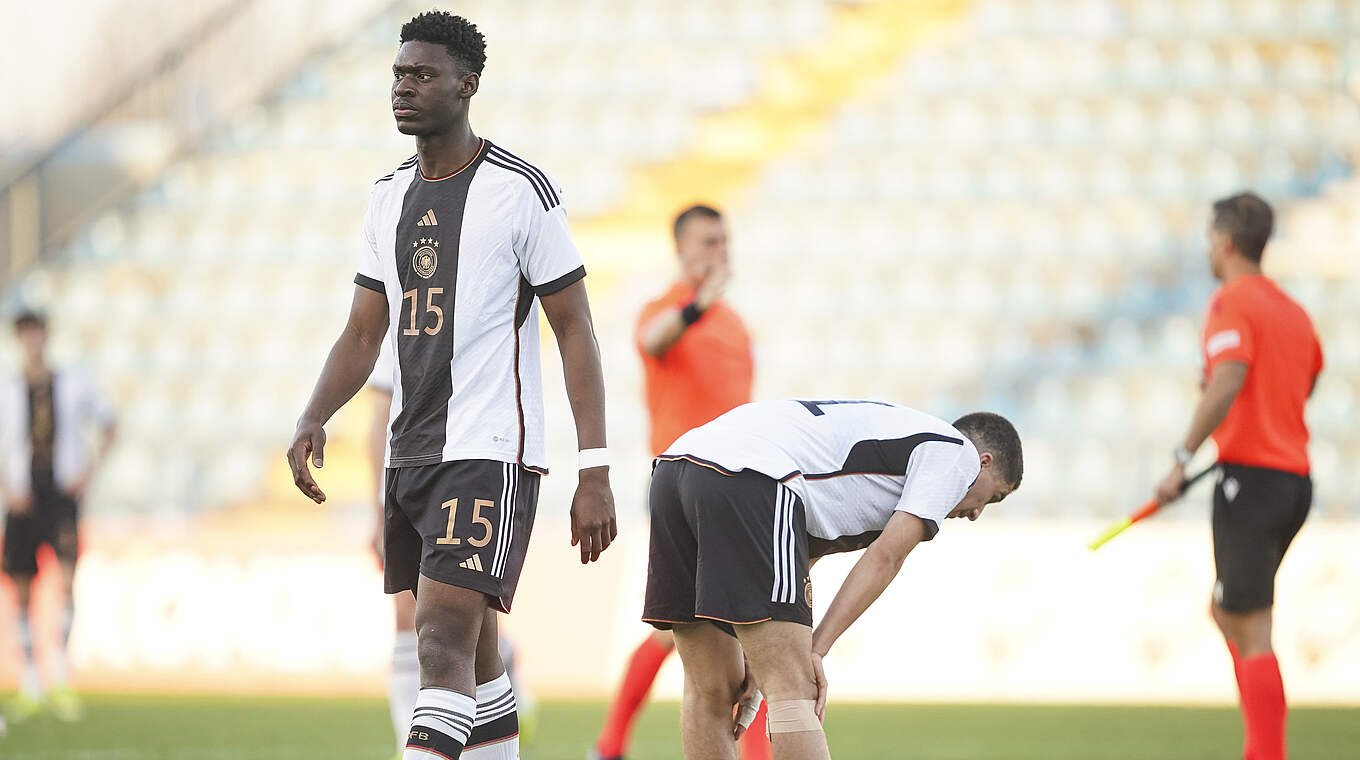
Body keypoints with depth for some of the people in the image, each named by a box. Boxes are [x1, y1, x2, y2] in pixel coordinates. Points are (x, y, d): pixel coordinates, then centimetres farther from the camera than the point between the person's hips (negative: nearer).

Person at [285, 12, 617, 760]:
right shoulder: (389, 199, 12)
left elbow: (575, 331, -7)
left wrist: (594, 473, -13)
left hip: (490, 453, -7)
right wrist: (312, 420, -5)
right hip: (410, 454, 7)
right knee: (472, 655, 13)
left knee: (444, 647, -17)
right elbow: (363, 334, 14)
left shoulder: (521, 192, -8)